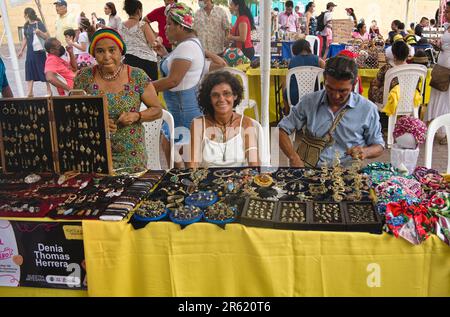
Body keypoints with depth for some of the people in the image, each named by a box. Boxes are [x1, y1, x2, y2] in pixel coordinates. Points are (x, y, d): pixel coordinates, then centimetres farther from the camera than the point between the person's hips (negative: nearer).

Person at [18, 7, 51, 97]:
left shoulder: (39, 24, -10)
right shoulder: (26, 26, 9)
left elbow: (47, 37, -11)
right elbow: (25, 39, 17)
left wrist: (40, 32, -29)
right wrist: (21, 50, 17)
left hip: (39, 51, -7)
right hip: (30, 52, 7)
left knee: (43, 70, 0)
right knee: (29, 70, 6)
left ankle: (49, 90, 12)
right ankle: (30, 92, 11)